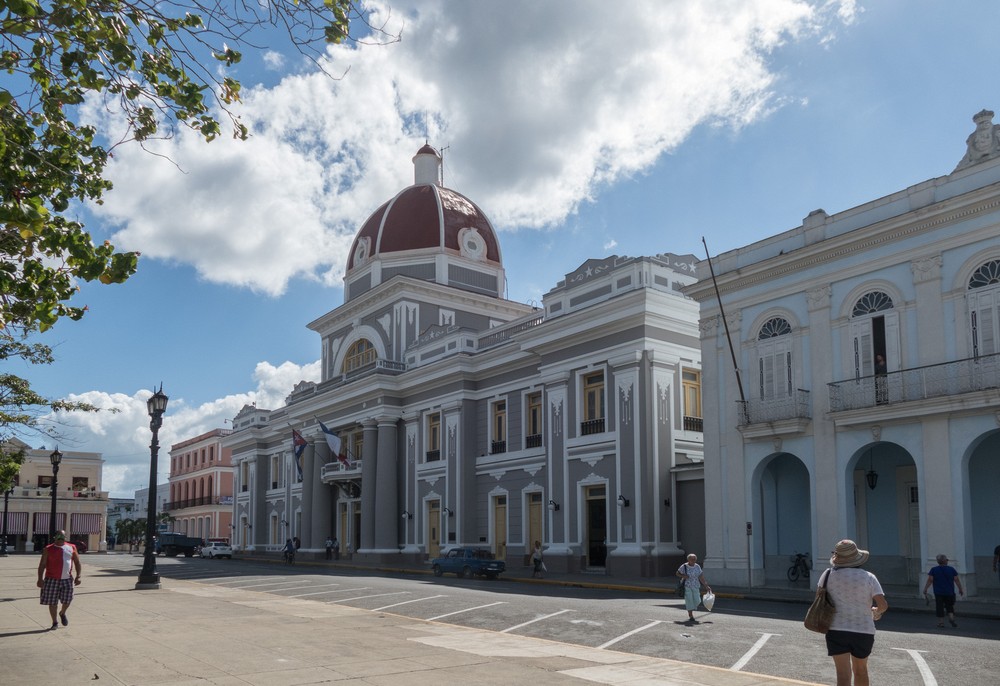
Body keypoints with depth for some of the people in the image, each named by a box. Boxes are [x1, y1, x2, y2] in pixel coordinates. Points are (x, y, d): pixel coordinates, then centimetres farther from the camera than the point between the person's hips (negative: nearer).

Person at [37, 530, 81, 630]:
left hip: (67, 579, 2)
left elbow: (77, 562, 11)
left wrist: (78, 576, 3)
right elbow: (42, 565, -1)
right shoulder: (48, 549, -1)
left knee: (67, 600, 0)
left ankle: (62, 613, 32)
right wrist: (40, 579, -8)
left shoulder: (72, 548, 6)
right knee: (52, 602, 3)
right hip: (52, 579, -1)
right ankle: (54, 622, 18)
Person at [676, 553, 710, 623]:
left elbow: (701, 577, 5)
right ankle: (691, 617, 0)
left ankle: (687, 606, 29)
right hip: (687, 586, -4)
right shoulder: (684, 566, -8)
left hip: (695, 586, 4)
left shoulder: (697, 567, 3)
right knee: (689, 601, -8)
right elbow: (677, 573, 2)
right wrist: (683, 576, -18)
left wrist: (706, 586, 3)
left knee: (697, 600, -1)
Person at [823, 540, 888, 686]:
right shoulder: (868, 577, -3)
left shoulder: (830, 575, 0)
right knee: (860, 670, 23)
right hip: (864, 631, 1)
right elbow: (883, 605, -9)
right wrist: (876, 611, 13)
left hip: (837, 630, -1)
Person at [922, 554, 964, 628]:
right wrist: (960, 589, 9)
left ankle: (941, 623, 2)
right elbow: (957, 580, 0)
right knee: (950, 606, 16)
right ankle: (951, 617, -5)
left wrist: (925, 589, -3)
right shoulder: (952, 569, 1)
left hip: (938, 593, -1)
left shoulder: (934, 570, -2)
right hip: (950, 592, 1)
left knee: (939, 608, 3)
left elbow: (930, 580, -8)